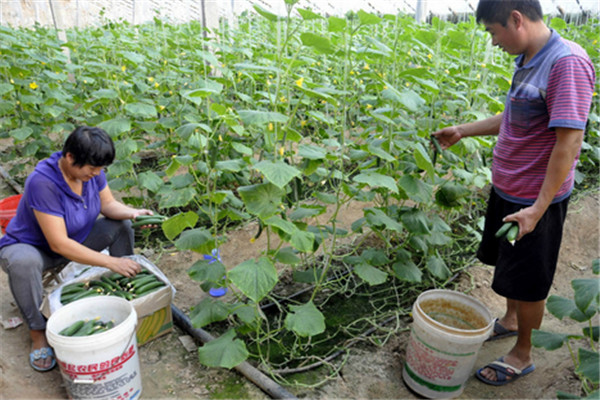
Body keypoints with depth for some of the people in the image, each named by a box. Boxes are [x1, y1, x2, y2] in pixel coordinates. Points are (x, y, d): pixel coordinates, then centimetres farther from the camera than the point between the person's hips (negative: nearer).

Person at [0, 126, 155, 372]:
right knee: (23, 263, -39)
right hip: (30, 247, -6)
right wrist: (111, 262, -36)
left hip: (76, 239, 6)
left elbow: (108, 204, -4)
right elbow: (59, 244, -36)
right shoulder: (42, 182, -35)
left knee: (121, 225, -11)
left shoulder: (91, 169, -18)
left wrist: (131, 212, -26)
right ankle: (38, 334, -18)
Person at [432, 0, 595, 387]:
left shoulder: (568, 62, -23)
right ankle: (510, 320, 50)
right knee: (508, 265, 25)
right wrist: (463, 131, 19)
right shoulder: (527, 60, 4)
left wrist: (537, 209, -27)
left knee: (528, 284, 10)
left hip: (535, 202, -8)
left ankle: (523, 355, 32)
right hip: (507, 191, 8)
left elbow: (569, 141, -26)